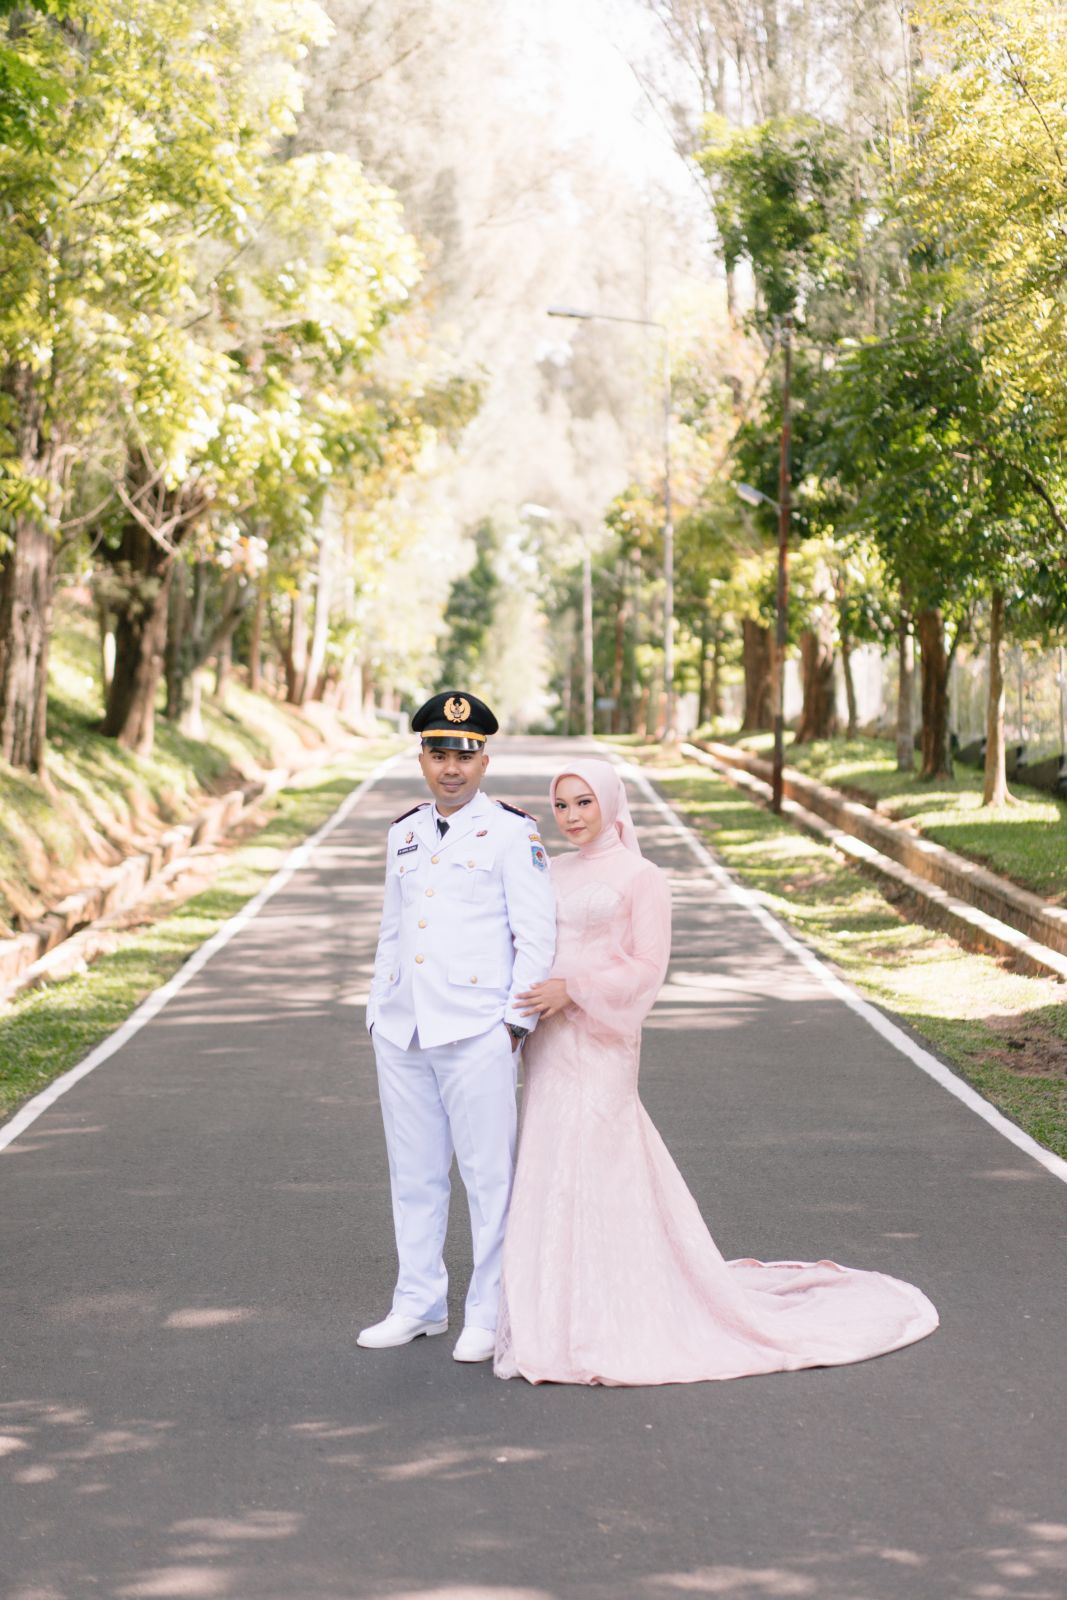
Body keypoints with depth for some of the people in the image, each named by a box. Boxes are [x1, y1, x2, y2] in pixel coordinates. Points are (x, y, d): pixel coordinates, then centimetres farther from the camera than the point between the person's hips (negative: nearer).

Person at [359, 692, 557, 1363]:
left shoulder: (512, 831, -2)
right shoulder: (406, 832, 17)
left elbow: (538, 936, -6)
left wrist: (516, 1022, -11)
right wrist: (378, 1012, 17)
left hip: (476, 1032, -6)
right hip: (402, 1032, 6)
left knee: (489, 1175, -2)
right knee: (414, 1175, 12)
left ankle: (491, 1315, 7)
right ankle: (420, 1303, 23)